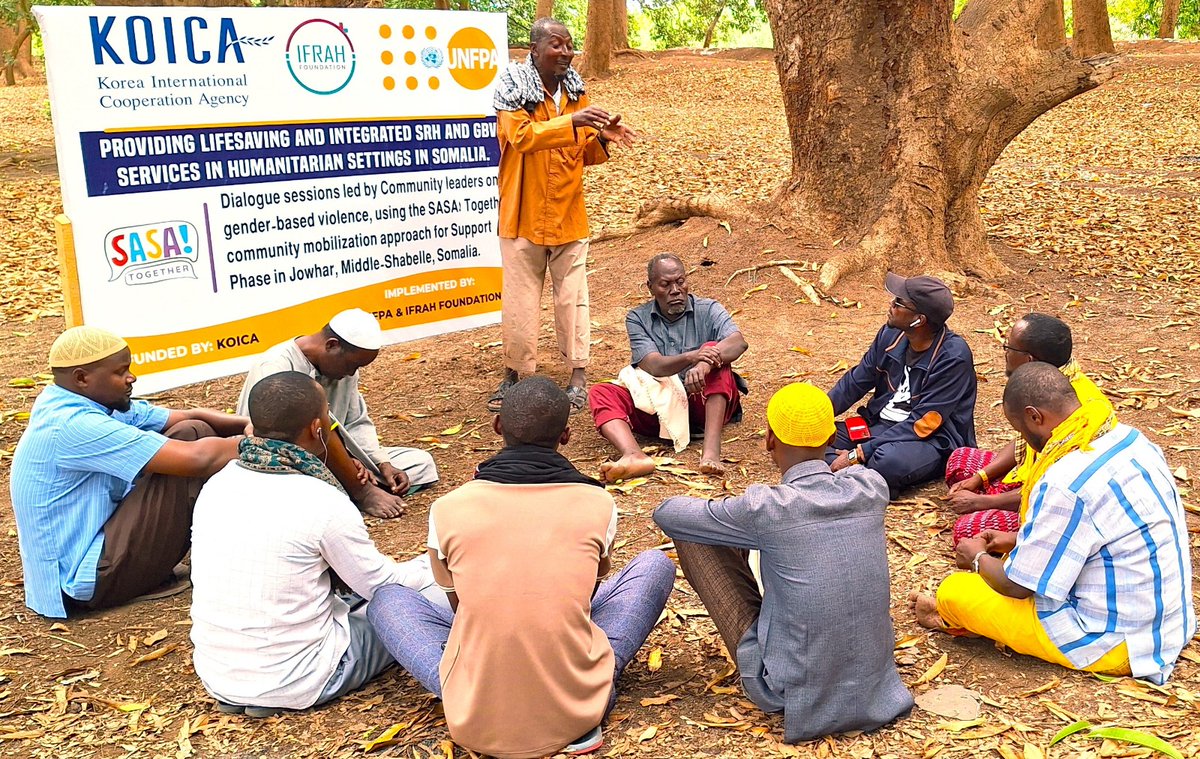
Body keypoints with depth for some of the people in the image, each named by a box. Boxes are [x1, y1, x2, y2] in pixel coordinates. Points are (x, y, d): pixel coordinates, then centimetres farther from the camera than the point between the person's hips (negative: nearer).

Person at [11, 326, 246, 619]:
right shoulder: (73, 426, -25)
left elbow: (189, 416, 4)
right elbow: (195, 458, -31)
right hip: (91, 581, -10)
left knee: (195, 432, 7)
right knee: (192, 438, -16)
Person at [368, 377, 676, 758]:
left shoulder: (448, 509, -3)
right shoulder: (598, 505, -2)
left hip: (474, 723, 1)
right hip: (578, 708, 0)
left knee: (386, 597, 24)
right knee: (656, 564, 19)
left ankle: (461, 689, 9)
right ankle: (586, 686, 11)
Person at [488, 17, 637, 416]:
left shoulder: (575, 90, 8)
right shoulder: (512, 88, -7)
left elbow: (584, 154, 12)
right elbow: (521, 136, -24)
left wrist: (601, 138, -10)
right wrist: (571, 121, -34)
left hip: (568, 213, 4)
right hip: (524, 213, -3)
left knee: (572, 294, 6)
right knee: (520, 296, 5)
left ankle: (578, 374, 14)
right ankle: (514, 371, 19)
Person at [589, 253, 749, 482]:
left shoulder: (708, 310, 5)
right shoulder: (637, 319, 7)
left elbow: (738, 342, -16)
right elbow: (653, 366, -11)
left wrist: (704, 365, -37)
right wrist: (692, 356, -32)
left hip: (706, 404, -1)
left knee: (714, 351, -26)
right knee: (602, 393, -17)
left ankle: (711, 450, -41)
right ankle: (633, 455, -48)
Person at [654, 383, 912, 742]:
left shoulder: (764, 508, -20)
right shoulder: (871, 487, -8)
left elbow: (666, 513, -2)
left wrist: (725, 511, 18)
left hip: (791, 691, -5)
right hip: (874, 680, 5)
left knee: (692, 536, 2)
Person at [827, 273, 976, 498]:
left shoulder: (953, 356, -20)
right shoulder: (891, 335, 1)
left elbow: (923, 423, -21)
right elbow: (854, 382, 11)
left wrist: (860, 453, -23)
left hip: (932, 440, -7)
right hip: (880, 424, 7)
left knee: (889, 460, -39)